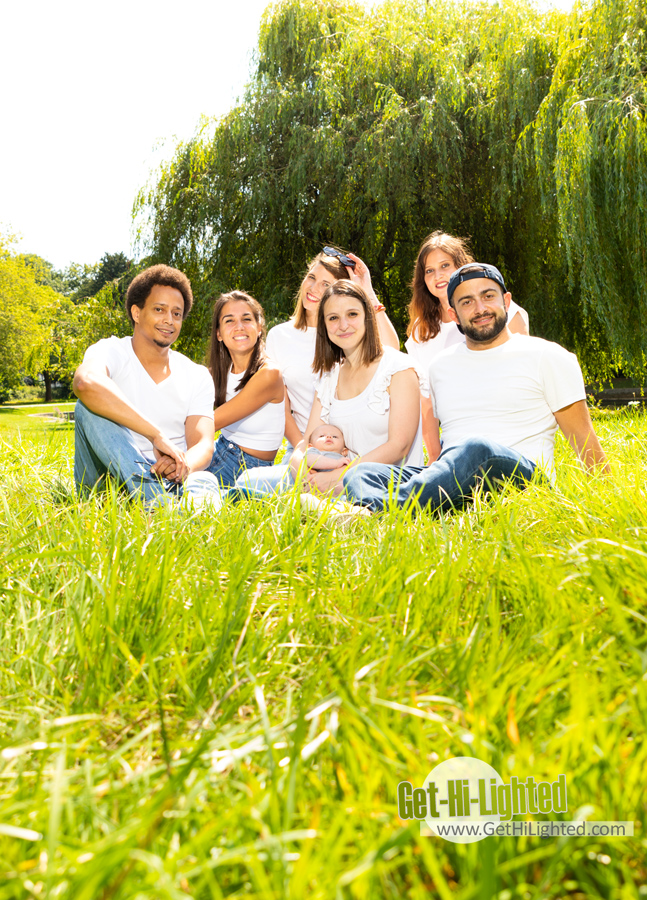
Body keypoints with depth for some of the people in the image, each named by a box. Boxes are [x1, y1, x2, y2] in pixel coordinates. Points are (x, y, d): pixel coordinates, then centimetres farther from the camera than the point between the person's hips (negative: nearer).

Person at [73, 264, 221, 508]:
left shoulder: (197, 377, 10)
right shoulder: (110, 350, -1)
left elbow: (203, 445, -3)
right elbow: (85, 383, -28)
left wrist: (184, 464, -30)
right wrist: (157, 435, -34)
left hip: (166, 478, 1)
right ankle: (161, 505, -41)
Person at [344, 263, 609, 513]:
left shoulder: (547, 356, 11)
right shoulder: (440, 366, 22)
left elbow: (583, 438, 10)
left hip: (523, 476, -3)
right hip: (450, 483, 4)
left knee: (474, 448, -40)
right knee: (360, 472, -23)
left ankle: (373, 512, -58)